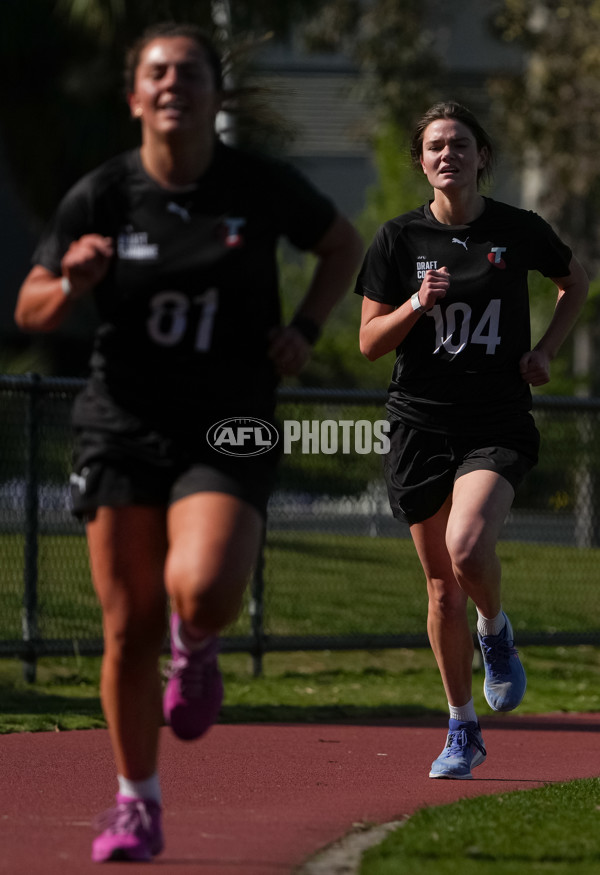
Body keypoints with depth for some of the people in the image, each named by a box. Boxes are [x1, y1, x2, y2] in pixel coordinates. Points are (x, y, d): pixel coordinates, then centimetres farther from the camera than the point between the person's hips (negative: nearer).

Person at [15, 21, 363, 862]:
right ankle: (137, 805, 18)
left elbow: (344, 244, 15)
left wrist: (304, 329, 1)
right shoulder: (101, 197, -3)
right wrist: (72, 282, -19)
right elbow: (29, 311, 4)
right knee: (129, 627, 2)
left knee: (202, 591, -25)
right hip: (123, 429, 1)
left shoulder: (262, 186, -3)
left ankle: (196, 648, 13)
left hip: (229, 436, -1)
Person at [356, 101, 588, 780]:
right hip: (420, 424, 2)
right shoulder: (399, 239, 1)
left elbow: (576, 283, 20)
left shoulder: (519, 231, 1)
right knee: (442, 588, 5)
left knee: (467, 548, -27)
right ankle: (462, 731, 20)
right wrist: (418, 304, -15)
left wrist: (546, 348, 6)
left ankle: (496, 633, 7)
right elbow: (369, 343, 3)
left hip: (498, 425, -2)